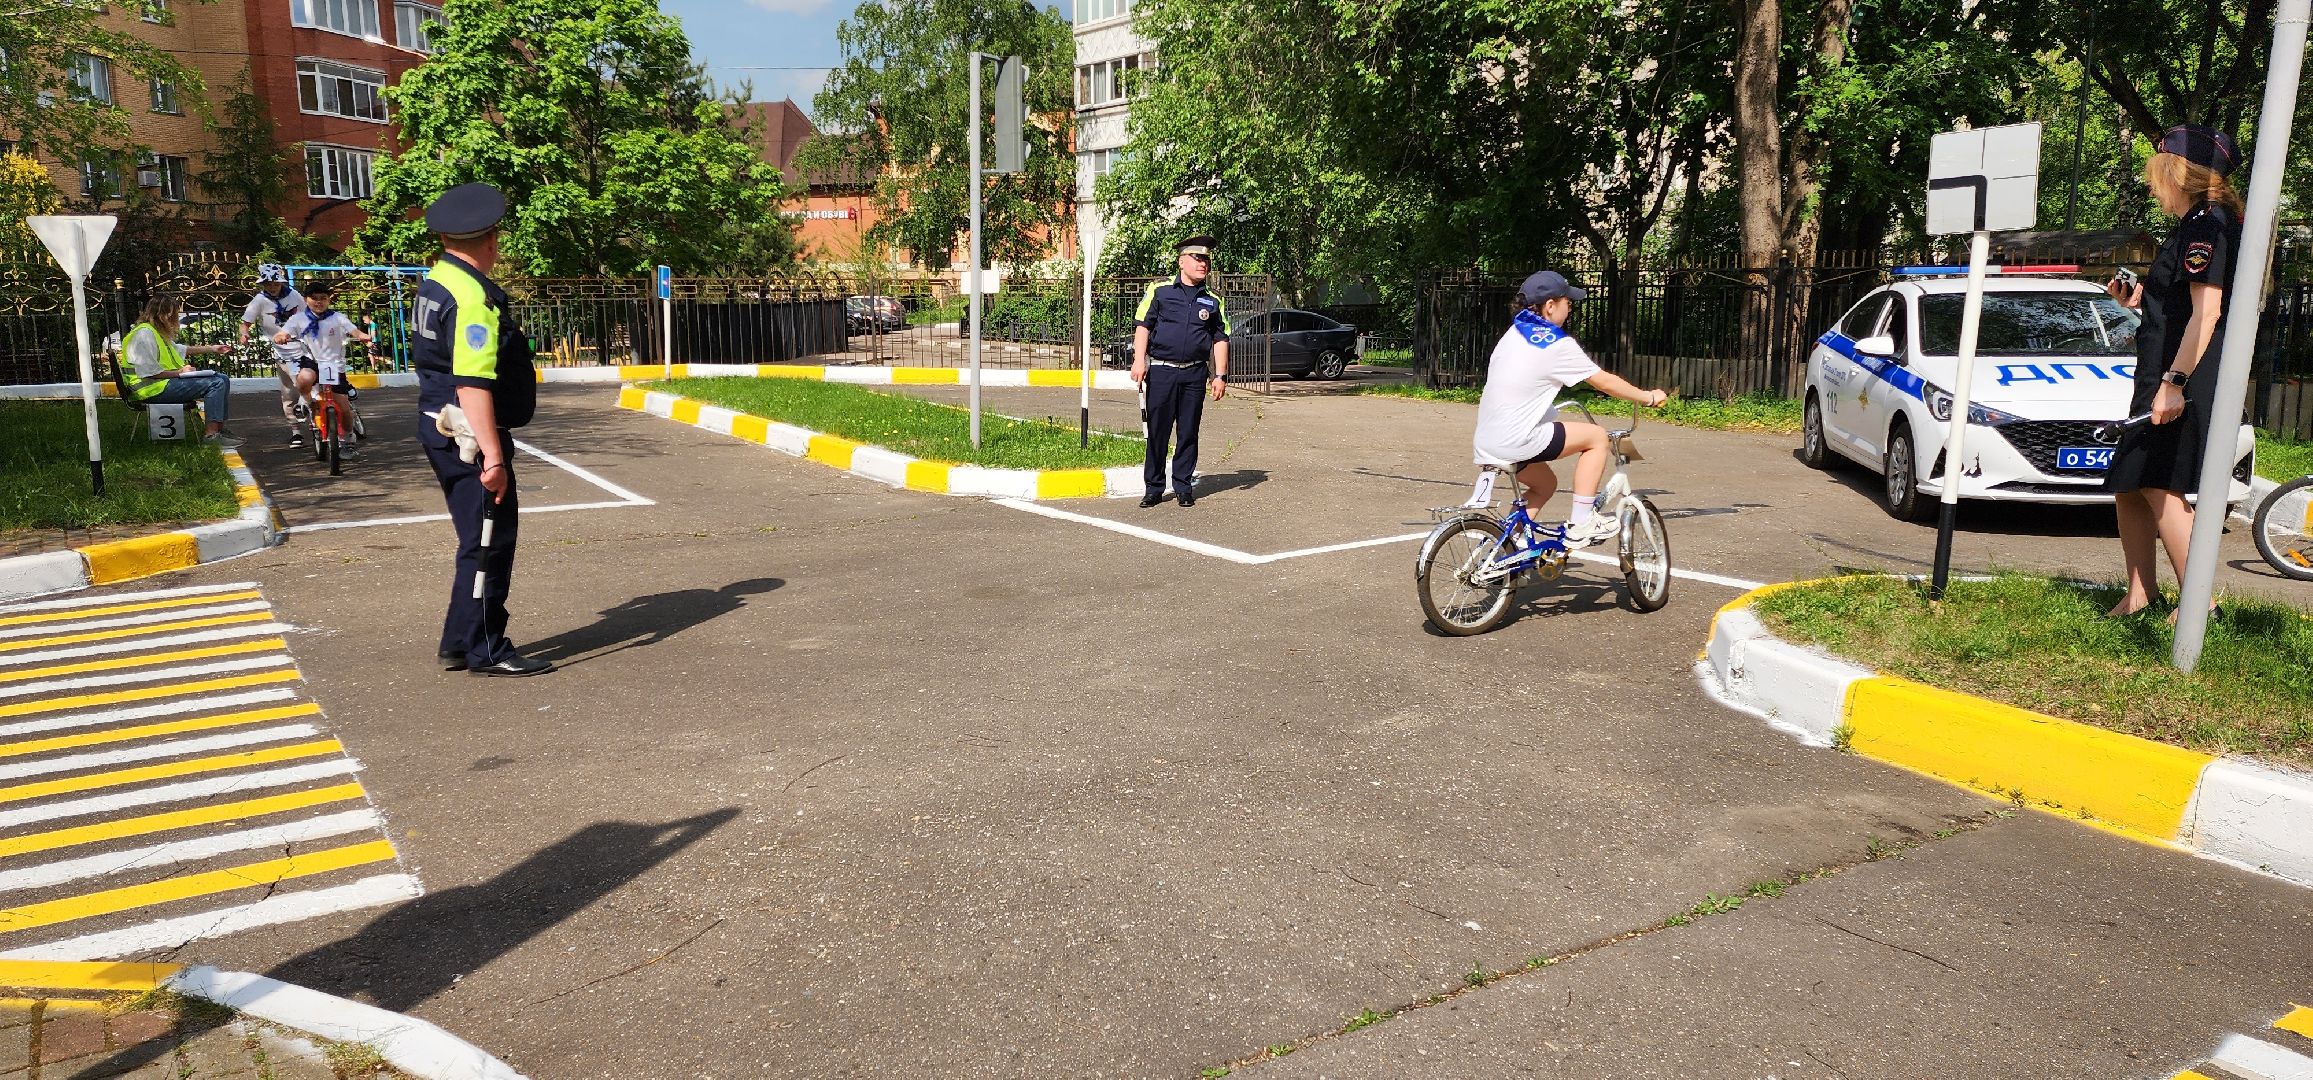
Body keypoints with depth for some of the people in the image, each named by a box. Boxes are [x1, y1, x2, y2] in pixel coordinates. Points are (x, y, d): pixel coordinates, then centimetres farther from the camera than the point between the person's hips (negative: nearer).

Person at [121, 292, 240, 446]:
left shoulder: (158, 332, 18)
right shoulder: (144, 334, -16)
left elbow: (178, 349, 37)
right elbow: (150, 372, -23)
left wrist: (210, 349, 39)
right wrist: (179, 372, -17)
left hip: (168, 380, 11)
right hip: (155, 389, -11)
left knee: (222, 380, 9)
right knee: (216, 384, -22)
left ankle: (219, 429, 5)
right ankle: (211, 435, -26)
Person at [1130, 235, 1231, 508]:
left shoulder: (1213, 301, 12)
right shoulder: (1159, 290, 3)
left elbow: (1220, 339, 13)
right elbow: (1142, 325, 1)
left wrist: (1220, 375, 6)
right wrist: (1139, 360, -10)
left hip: (1195, 375, 2)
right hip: (1161, 371, -2)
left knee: (1188, 433, 6)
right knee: (1157, 432, 1)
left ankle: (1184, 487, 15)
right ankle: (1154, 488, 10)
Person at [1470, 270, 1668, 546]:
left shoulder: (1514, 332, 14)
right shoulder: (1559, 345, -10)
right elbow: (1605, 382, -2)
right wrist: (1649, 398, 12)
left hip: (1486, 443, 9)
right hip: (1516, 442, -9)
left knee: (1545, 483, 28)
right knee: (1596, 436, 4)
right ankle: (1580, 525, 5)